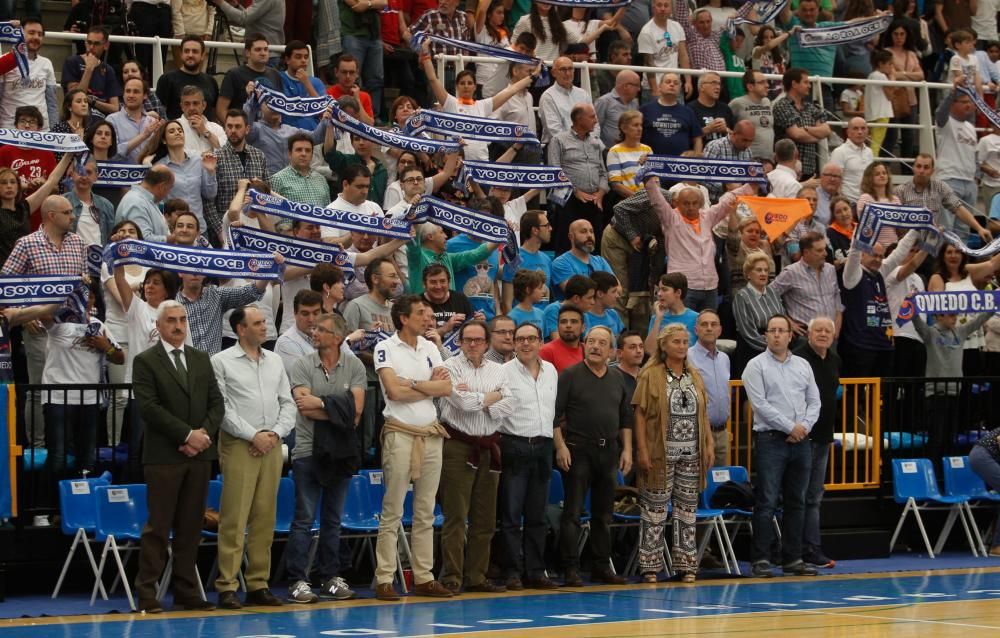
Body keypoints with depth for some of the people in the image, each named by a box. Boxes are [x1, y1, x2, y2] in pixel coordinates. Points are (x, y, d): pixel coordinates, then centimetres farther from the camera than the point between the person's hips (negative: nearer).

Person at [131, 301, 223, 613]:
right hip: (164, 455, -5)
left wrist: (204, 433, -7)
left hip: (199, 454, 5)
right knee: (158, 526, -5)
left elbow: (217, 403, 11)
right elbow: (149, 407, -11)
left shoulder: (202, 359, 15)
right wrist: (187, 434, -15)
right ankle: (147, 594, -2)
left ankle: (187, 591, 10)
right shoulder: (146, 362, -1)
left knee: (191, 526, 6)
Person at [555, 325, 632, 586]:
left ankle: (602, 566, 17)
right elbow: (555, 414, -7)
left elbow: (626, 418, 17)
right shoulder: (570, 375, -3)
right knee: (573, 512, -6)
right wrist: (561, 446, -14)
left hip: (609, 451, 5)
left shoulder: (617, 379, 13)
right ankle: (571, 569, -5)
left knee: (603, 514, 10)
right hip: (578, 450, -5)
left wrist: (627, 449, 10)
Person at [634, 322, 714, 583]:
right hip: (662, 453, -5)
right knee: (655, 509, -2)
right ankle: (650, 566, 3)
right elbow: (640, 415, -7)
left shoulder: (694, 376, 12)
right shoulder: (651, 376, -4)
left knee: (687, 508, 7)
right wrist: (642, 451, -13)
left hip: (691, 453, 5)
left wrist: (709, 445, 8)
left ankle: (686, 564, 13)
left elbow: (703, 413, 15)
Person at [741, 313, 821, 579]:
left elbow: (814, 401, 13)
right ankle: (761, 559, -5)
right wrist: (790, 427, -11)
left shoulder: (802, 365, 14)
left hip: (800, 441, 5)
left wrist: (804, 426, -5)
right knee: (767, 502, -7)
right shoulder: (757, 366, -2)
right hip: (771, 440, -5)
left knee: (796, 502, 7)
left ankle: (792, 559, 12)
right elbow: (760, 404, -11)